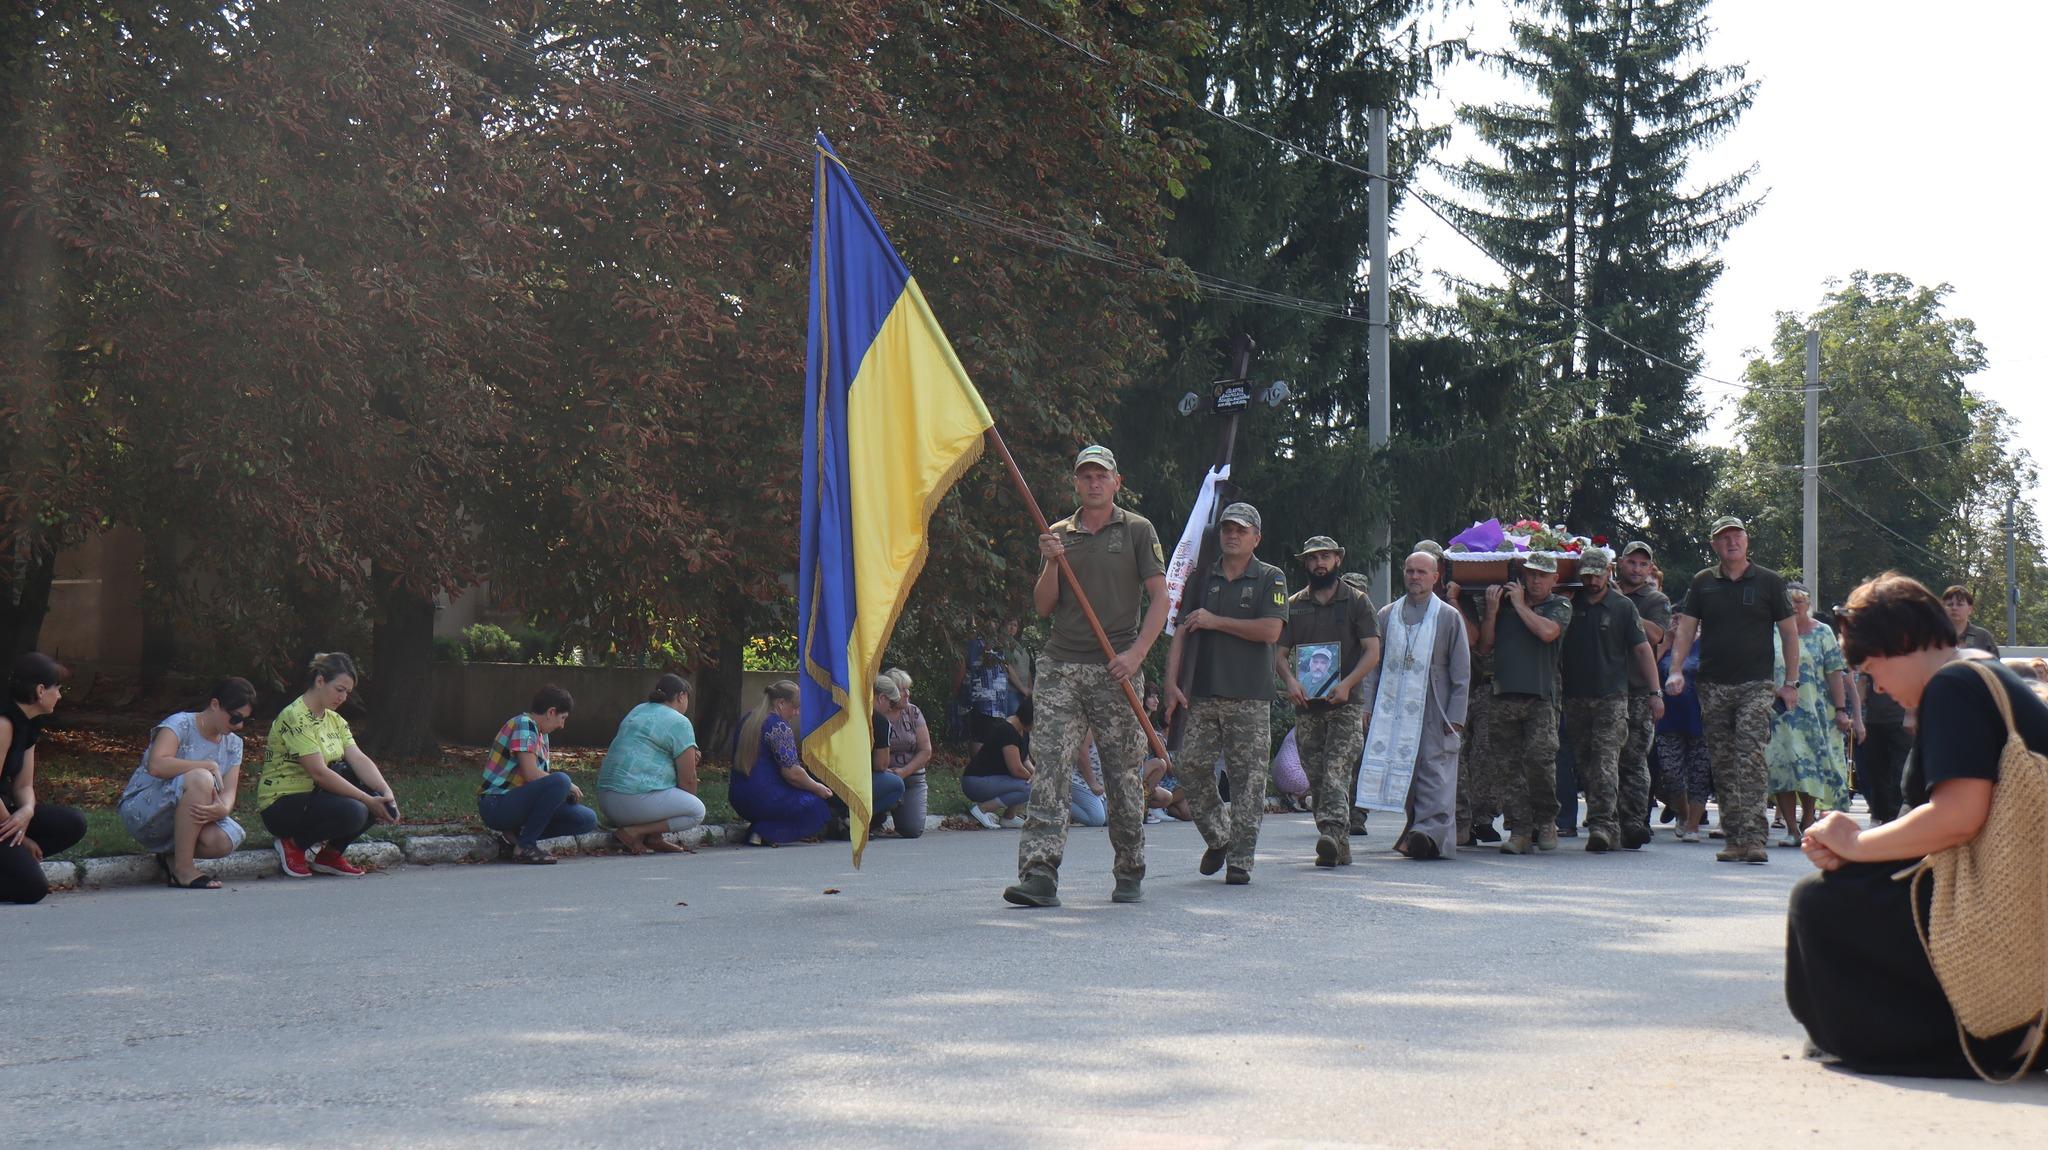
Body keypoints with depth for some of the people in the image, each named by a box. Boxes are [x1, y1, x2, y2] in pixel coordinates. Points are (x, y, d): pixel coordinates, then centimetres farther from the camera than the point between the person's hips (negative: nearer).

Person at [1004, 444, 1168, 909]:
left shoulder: (1137, 530, 6)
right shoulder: (1058, 535, 15)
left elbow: (1159, 598, 1)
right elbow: (1044, 606, 11)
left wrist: (1137, 652, -12)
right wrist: (1051, 564, -7)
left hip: (1115, 670, -2)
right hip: (1060, 666, 2)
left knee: (1122, 774, 3)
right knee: (1049, 766, -11)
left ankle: (1131, 873, 17)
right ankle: (1040, 873, -17)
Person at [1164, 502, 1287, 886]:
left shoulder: (1270, 578, 4)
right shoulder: (1203, 579, 14)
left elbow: (1271, 630, -11)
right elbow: (1181, 632, 10)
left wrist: (1215, 621, -7)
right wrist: (1172, 683, -1)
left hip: (1250, 698, -3)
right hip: (1203, 695, 4)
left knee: (1248, 778, -4)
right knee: (1191, 768, -1)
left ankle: (1240, 859, 1)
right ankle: (1217, 839, 19)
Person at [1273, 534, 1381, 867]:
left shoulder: (1357, 601, 5)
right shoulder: (1294, 605, 14)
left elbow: (1372, 652, -1)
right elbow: (1280, 653, 12)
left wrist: (1347, 684, -16)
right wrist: (1289, 680, -10)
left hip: (1346, 704, -4)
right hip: (1307, 704, 4)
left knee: (1337, 772, -19)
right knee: (1316, 780, 3)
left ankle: (1334, 835, -31)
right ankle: (1338, 848, 9)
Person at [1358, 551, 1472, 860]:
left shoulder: (1449, 617, 6)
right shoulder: (1387, 615, 14)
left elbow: (1462, 672, 4)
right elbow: (1372, 665, 15)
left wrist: (1455, 717, -4)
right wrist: (1368, 707, 6)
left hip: (1434, 713, -3)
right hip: (1393, 712, 3)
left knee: (1435, 776, -10)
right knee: (1403, 775, 2)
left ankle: (1432, 831, -17)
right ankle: (1416, 829, 9)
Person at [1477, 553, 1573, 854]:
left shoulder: (1560, 605, 10)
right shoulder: (1504, 600, 18)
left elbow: (1547, 632, -10)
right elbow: (1485, 642, 15)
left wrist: (1520, 605, 0)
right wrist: (1492, 611, 2)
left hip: (1541, 697, -3)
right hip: (1504, 697, 3)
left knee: (1539, 757, -17)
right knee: (1503, 766, -2)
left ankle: (1546, 821, 3)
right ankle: (1520, 829, 5)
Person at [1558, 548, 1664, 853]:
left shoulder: (1623, 606, 4)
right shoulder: (1569, 605, 9)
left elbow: (1642, 649, 4)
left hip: (1612, 696, -3)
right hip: (1575, 697, 3)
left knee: (1606, 761, -14)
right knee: (1584, 764, 5)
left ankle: (1603, 825, -21)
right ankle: (1609, 827, 11)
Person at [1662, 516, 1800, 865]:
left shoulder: (1769, 582, 5)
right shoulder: (1703, 583, 10)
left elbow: (1789, 633, 8)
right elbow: (1686, 629, 7)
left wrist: (1790, 682, 3)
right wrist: (1676, 670, -8)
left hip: (1756, 686, -3)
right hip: (1713, 686, 3)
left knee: (1750, 760, -15)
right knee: (1723, 766, 4)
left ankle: (1753, 838, -20)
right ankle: (1734, 838, 10)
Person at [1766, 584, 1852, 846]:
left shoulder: (1822, 633, 5)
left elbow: (1835, 673, 0)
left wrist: (1840, 710, -7)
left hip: (1815, 711, -1)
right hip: (1781, 713, 1)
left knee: (1812, 767, 0)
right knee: (1782, 766, -7)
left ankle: (1807, 821, 17)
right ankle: (1792, 829, -3)